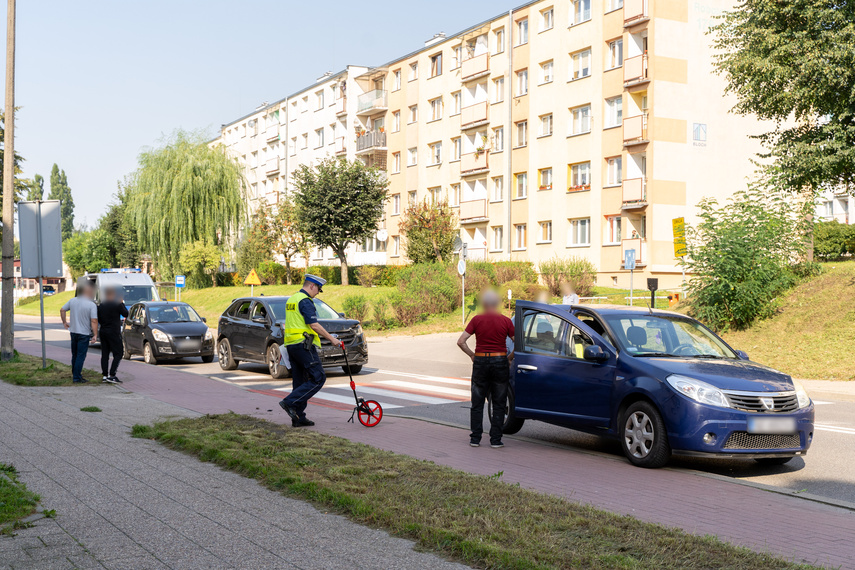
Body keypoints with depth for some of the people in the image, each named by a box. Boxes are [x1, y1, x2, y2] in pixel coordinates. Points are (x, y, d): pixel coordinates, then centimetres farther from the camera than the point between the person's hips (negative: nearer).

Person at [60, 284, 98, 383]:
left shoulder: (72, 300, 2)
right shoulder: (92, 305, -15)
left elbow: (62, 310, 9)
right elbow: (94, 321, -19)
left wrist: (64, 322, 20)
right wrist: (95, 335, -16)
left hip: (73, 331, 6)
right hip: (84, 333, -6)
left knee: (75, 355, 20)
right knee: (81, 356, 0)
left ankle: (74, 374, 33)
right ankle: (77, 378, 2)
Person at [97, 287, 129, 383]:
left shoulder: (100, 306, 7)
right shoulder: (117, 305, -11)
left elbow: (98, 320, 12)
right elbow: (125, 314, 0)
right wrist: (122, 303, 9)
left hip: (103, 332, 6)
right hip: (114, 332, -6)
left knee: (105, 354, 10)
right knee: (118, 354, -3)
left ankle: (105, 375, 8)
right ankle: (111, 375, -12)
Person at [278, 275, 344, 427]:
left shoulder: (291, 299, 18)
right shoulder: (305, 301, -12)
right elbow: (314, 325, -18)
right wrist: (332, 339, -12)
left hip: (291, 345, 10)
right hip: (303, 344, -10)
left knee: (300, 381, 12)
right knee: (318, 378, -7)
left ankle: (299, 418, 12)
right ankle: (290, 402, -13)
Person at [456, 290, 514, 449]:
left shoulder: (477, 320, -3)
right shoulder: (506, 321, -3)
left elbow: (461, 342, -7)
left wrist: (472, 355, 6)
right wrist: (510, 357, 11)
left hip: (480, 362, 0)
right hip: (500, 362, 0)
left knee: (477, 403, 11)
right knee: (499, 404, 8)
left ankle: (475, 438, 11)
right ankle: (495, 440, 6)